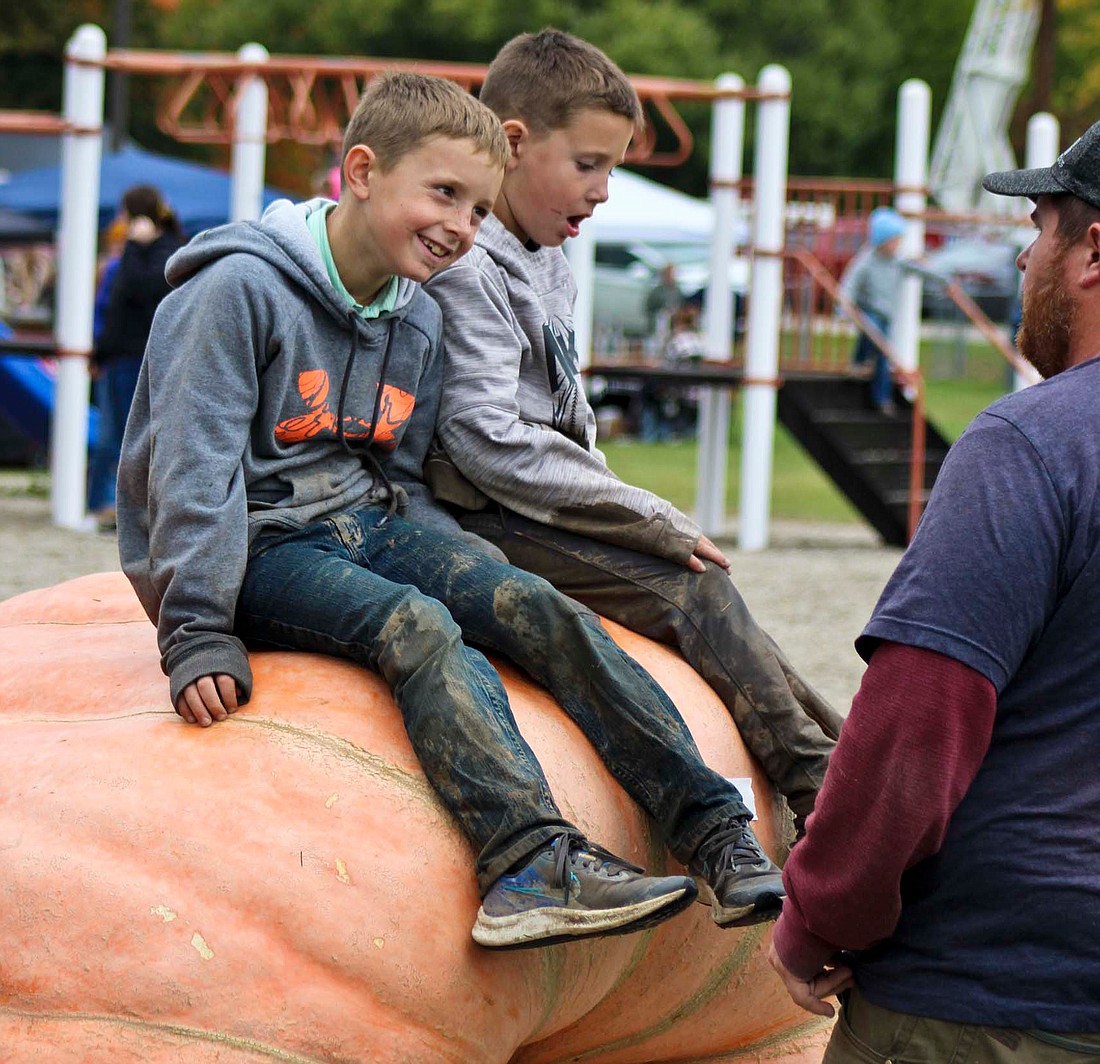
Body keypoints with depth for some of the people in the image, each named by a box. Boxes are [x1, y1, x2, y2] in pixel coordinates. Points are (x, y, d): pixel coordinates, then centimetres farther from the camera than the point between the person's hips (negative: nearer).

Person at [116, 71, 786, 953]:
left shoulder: (418, 321, 10)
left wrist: (467, 575, 1)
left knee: (543, 612, -16)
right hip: (261, 546, -7)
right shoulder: (241, 291, -15)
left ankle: (716, 833, -23)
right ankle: (532, 857, -49)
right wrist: (199, 634, -23)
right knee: (416, 626, -33)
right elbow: (196, 465, -18)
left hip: (371, 521, 7)